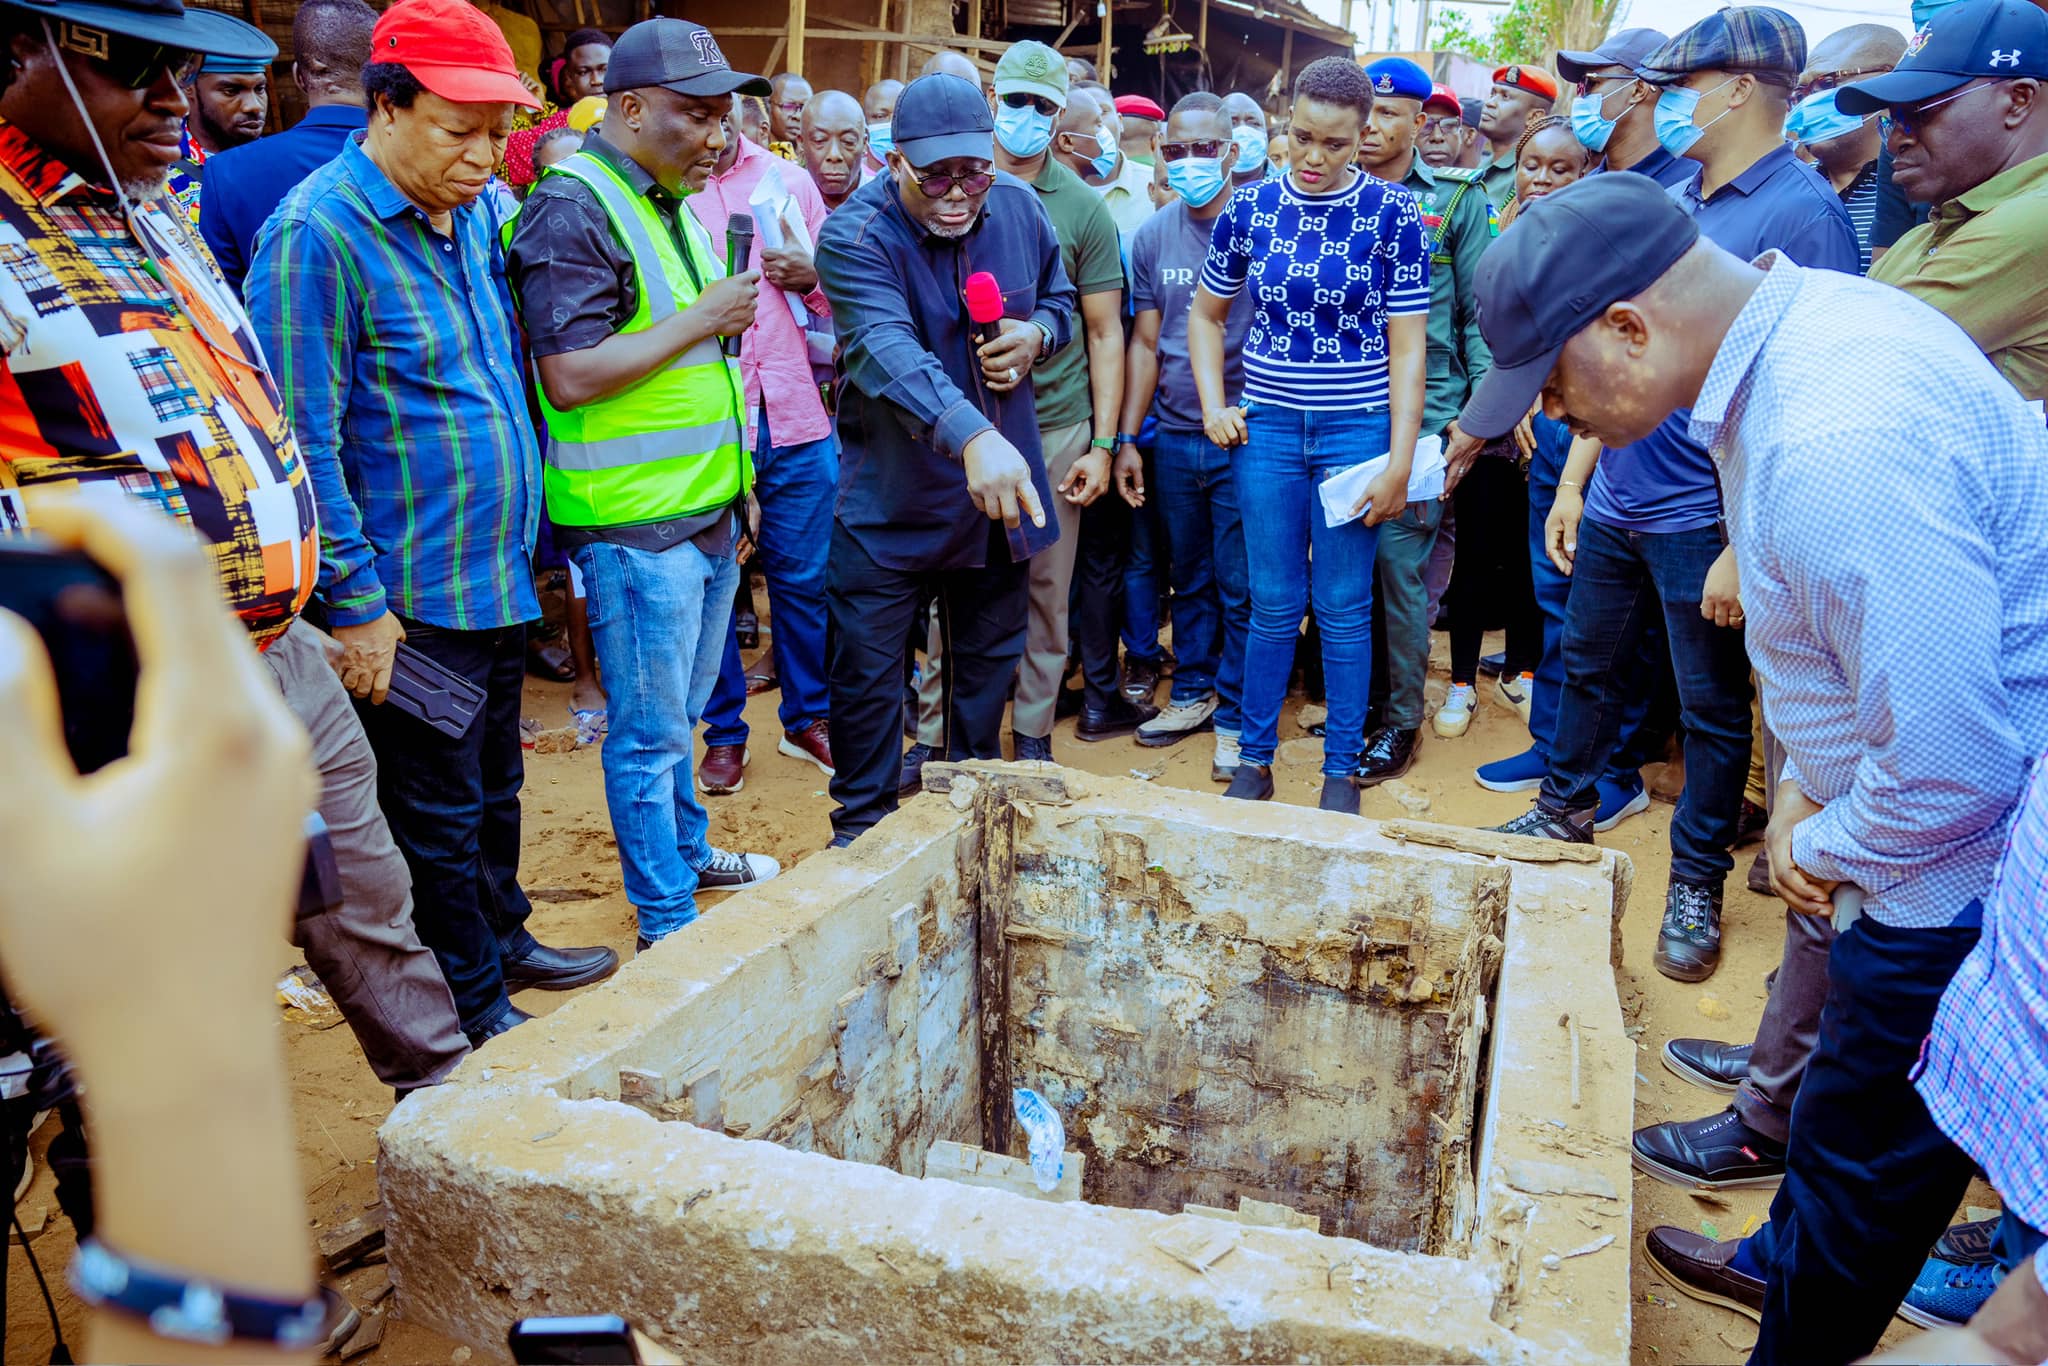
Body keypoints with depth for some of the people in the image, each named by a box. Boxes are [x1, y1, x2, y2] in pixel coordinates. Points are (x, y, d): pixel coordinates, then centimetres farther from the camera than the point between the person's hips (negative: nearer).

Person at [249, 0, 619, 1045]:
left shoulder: (474, 214, 8)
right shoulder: (316, 232, -16)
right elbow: (303, 441, -18)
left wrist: (524, 529, 15)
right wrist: (356, 603, -18)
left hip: (498, 576, 8)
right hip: (412, 596, -7)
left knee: (495, 787, 22)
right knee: (439, 817, 7)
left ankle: (502, 940, 42)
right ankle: (476, 1010, 23)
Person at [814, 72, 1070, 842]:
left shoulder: (1020, 210, -2)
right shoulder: (855, 236, -20)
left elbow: (1060, 299, 15)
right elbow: (887, 348, -37)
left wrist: (1037, 333, -11)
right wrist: (970, 435, -53)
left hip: (999, 488, 5)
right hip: (889, 497, -4)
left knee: (989, 660, 17)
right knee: (867, 669, 2)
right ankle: (862, 826, 22)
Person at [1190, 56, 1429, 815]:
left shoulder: (1391, 215, -4)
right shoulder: (1250, 208, 2)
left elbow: (1407, 346, -5)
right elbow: (1207, 313, 15)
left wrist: (1399, 463, -9)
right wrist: (1214, 404, 2)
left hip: (1356, 431, -2)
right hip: (1266, 430, 2)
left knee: (1344, 609, 4)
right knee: (1273, 604, 7)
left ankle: (1342, 768, 18)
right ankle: (1255, 756, 22)